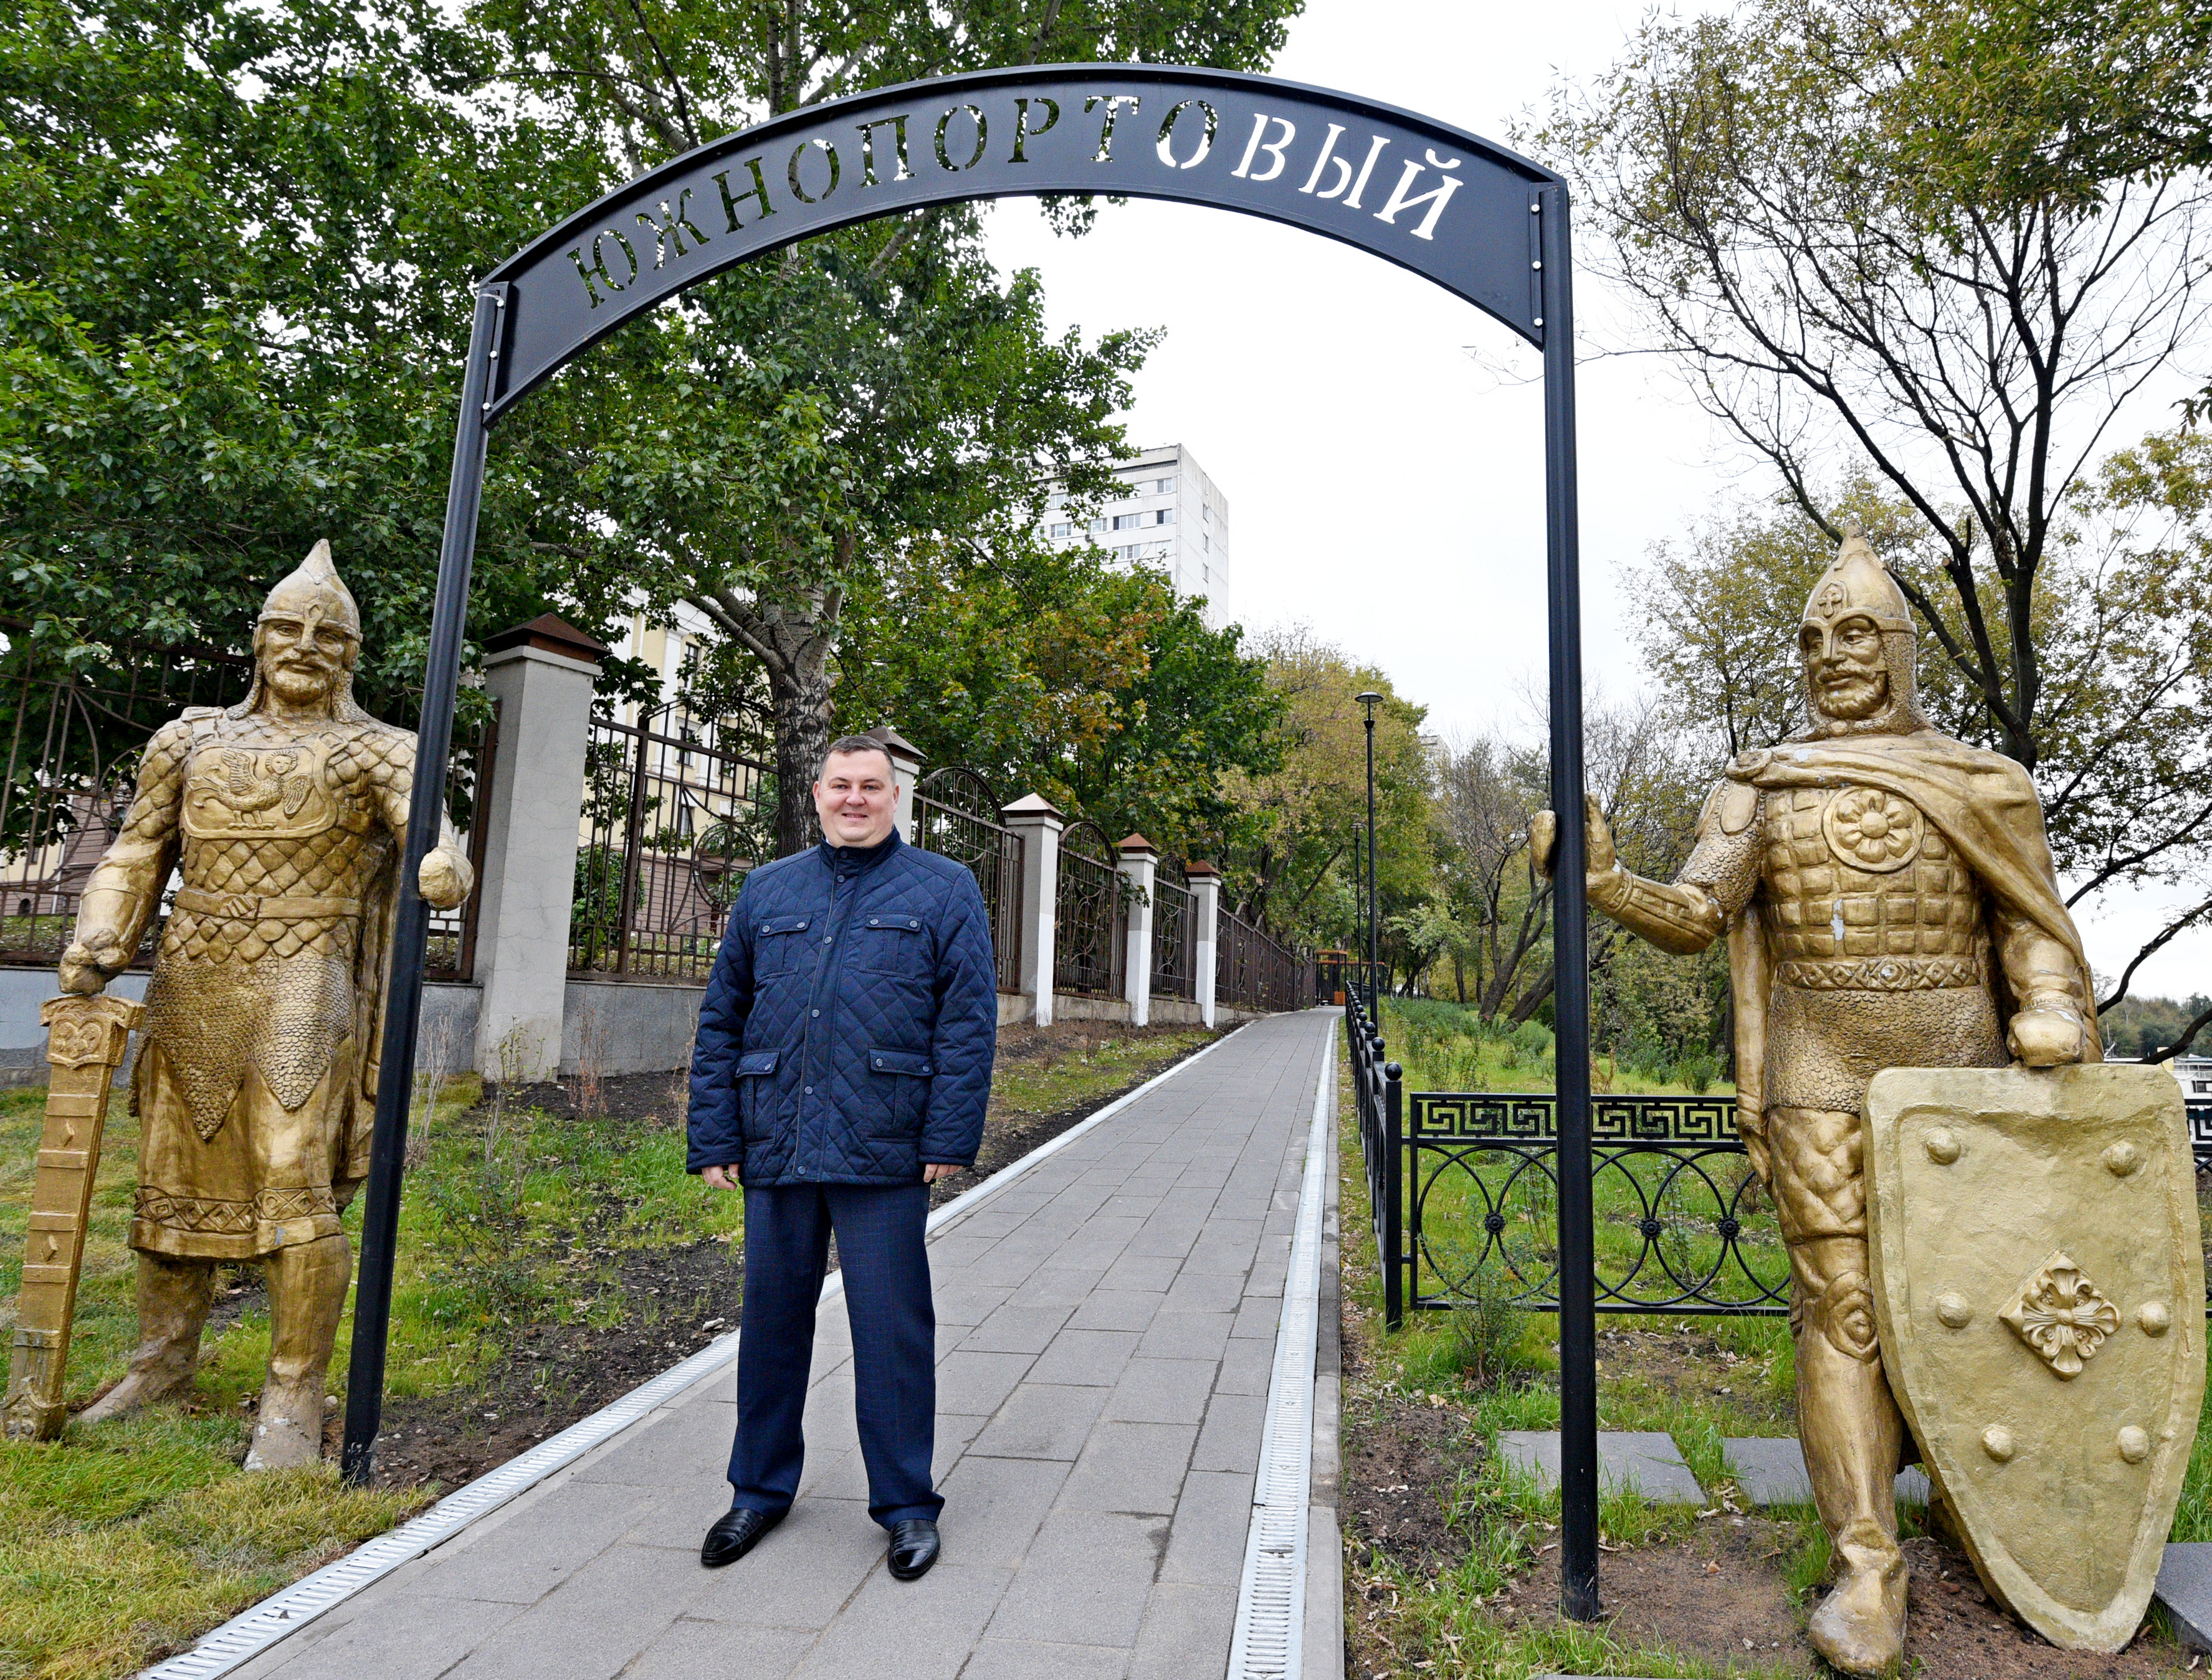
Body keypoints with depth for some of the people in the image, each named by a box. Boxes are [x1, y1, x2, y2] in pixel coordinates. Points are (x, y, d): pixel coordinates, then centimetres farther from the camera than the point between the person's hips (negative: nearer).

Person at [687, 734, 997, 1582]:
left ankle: (906, 1503, 22)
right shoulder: (766, 891, 13)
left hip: (882, 1155, -3)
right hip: (776, 1149, 4)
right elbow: (721, 1020, 12)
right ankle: (761, 1489, 34)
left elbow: (969, 1023, -4)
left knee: (892, 1328, 5)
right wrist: (714, 1139, 5)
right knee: (771, 1318, 14)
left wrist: (949, 1138, -11)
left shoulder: (944, 891, 2)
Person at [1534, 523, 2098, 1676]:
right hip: (1820, 1081, -1)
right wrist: (1600, 879, -24)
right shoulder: (1762, 790, 4)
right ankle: (1868, 1573, 4)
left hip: (1952, 1071, 2)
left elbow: (2032, 927, 8)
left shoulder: (1973, 783, 7)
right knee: (1841, 1309, -3)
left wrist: (2052, 1022, -10)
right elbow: (1693, 920, -7)